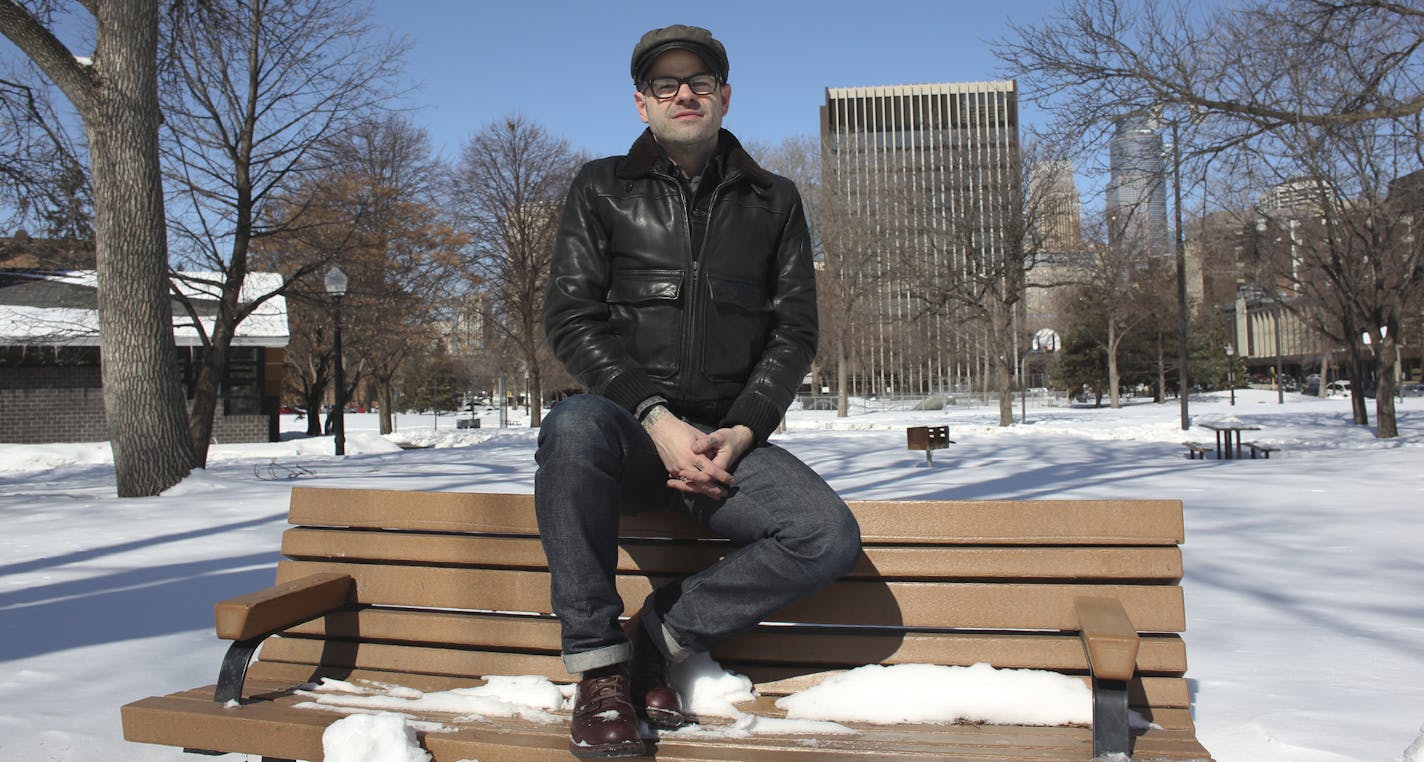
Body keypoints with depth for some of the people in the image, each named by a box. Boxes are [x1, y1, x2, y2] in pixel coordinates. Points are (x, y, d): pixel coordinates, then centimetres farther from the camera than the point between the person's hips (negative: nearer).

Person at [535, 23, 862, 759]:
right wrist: (657, 419, -16)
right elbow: (571, 320, -2)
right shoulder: (602, 189, 8)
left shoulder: (772, 200, 13)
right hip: (628, 428, -1)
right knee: (574, 424, -37)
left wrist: (741, 431, -10)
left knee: (829, 537, -24)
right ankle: (599, 668, -23)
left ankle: (657, 634, -6)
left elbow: (795, 330, 8)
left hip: (728, 435, 2)